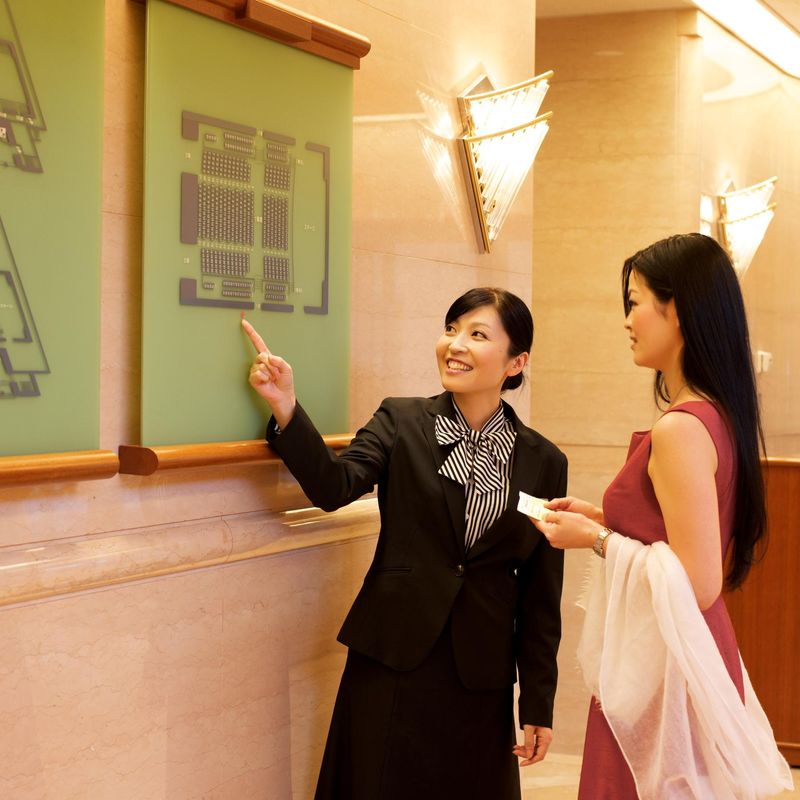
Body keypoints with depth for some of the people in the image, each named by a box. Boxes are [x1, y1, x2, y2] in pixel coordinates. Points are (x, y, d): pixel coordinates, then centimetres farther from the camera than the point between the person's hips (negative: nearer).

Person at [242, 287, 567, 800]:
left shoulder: (543, 462, 1)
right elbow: (334, 487, -17)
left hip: (481, 679, 1)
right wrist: (286, 411, -32)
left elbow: (542, 595, 2)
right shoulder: (402, 422, 0)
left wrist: (538, 705, 3)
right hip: (391, 666, 0)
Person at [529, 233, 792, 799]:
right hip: (702, 655, 9)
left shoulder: (681, 429, -22)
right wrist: (604, 519, 11)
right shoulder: (721, 415, 5)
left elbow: (698, 583, -23)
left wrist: (597, 539, -14)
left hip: (660, 666, -9)